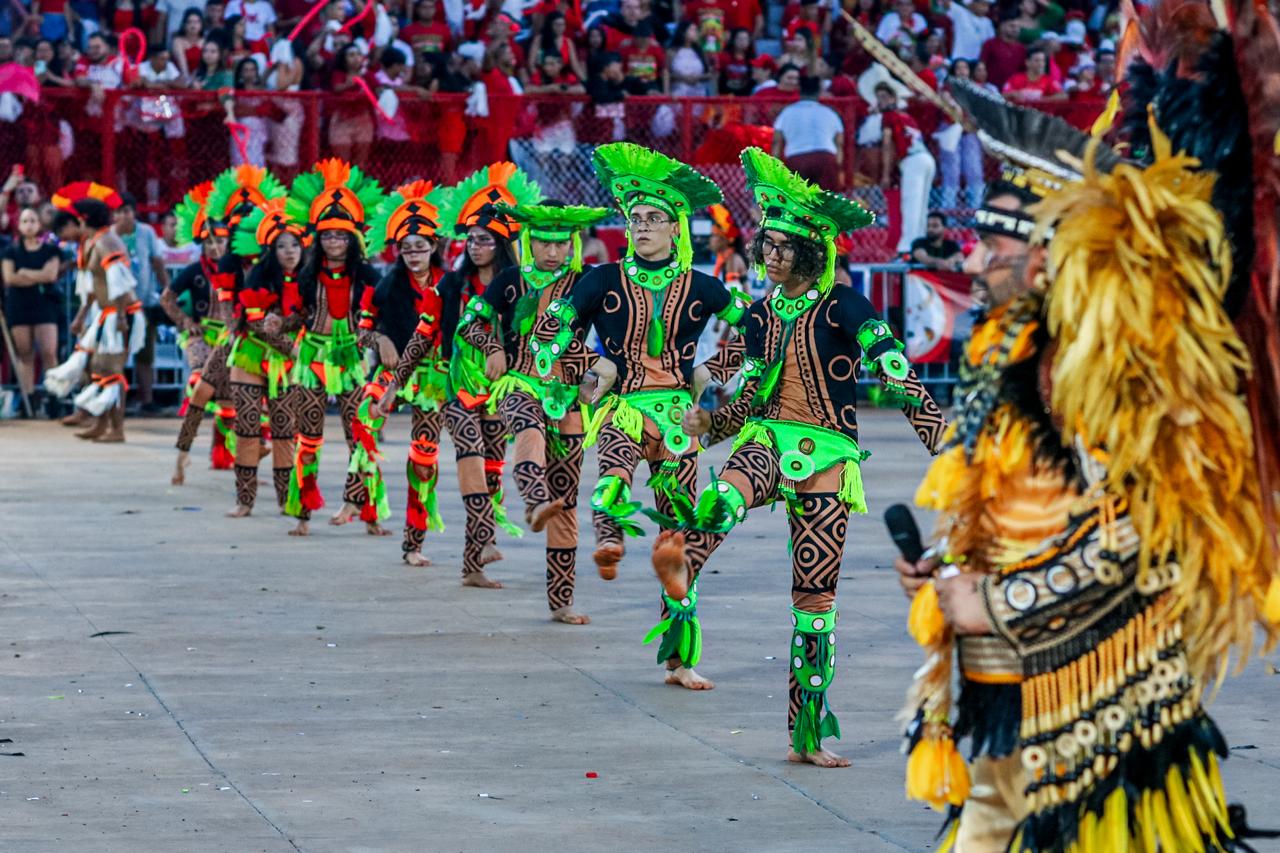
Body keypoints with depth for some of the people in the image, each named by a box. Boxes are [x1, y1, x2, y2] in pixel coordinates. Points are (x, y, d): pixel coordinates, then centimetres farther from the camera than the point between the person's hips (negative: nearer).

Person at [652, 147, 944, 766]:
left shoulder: (842, 308, -2)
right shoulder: (761, 315, 12)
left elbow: (894, 373, -11)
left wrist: (941, 433, -22)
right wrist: (708, 422, 4)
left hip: (826, 458, -2)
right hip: (768, 440, 2)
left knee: (816, 598, -1)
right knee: (731, 491, -37)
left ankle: (808, 734, 7)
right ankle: (678, 567, -69)